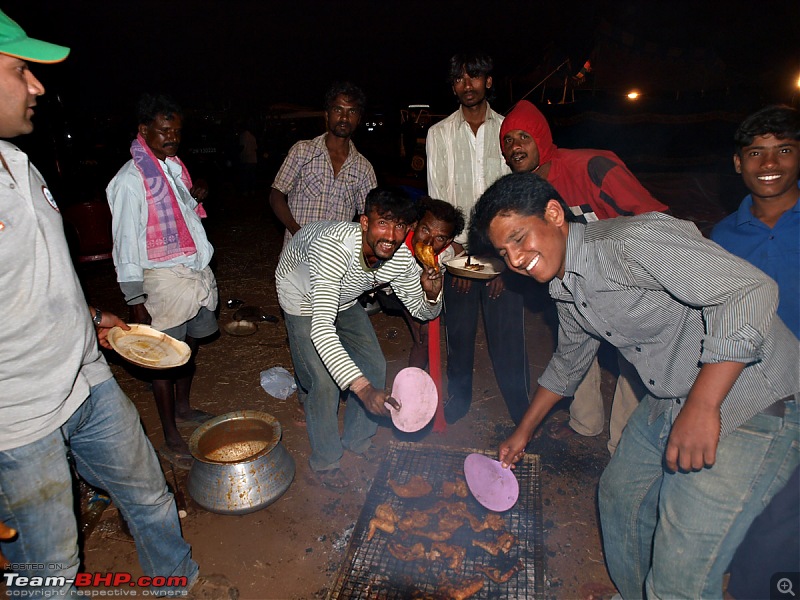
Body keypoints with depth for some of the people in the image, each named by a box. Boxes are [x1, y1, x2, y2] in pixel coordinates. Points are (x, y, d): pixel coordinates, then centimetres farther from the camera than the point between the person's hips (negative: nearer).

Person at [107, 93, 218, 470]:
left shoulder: (174, 166, 11)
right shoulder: (130, 179, -14)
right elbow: (126, 244, -14)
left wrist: (195, 197, 1)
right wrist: (135, 301, -15)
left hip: (197, 271, 8)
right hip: (165, 280, -8)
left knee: (190, 346, 19)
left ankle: (183, 408, 40)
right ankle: (171, 439, 14)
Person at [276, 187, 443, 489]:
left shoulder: (402, 258, -24)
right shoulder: (334, 246, -44)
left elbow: (421, 310, -8)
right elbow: (321, 328, -50)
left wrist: (431, 294, -33)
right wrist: (362, 387, -58)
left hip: (343, 299, 6)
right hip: (303, 297, -6)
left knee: (374, 365, 4)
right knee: (324, 381, -14)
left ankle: (357, 439, 29)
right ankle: (324, 461, 12)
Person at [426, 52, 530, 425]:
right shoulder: (439, 134, 8)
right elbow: (437, 198, 4)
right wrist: (455, 251, -5)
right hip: (458, 250, 1)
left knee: (508, 334, -1)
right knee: (459, 331, 6)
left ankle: (523, 414, 14)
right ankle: (458, 401, 26)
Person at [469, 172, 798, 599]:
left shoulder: (631, 242, -25)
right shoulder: (564, 288, 4)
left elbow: (752, 290, -31)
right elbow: (568, 361, 19)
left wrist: (701, 408, -33)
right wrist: (524, 431, 26)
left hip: (750, 403, -9)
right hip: (670, 402, 9)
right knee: (620, 494, 23)